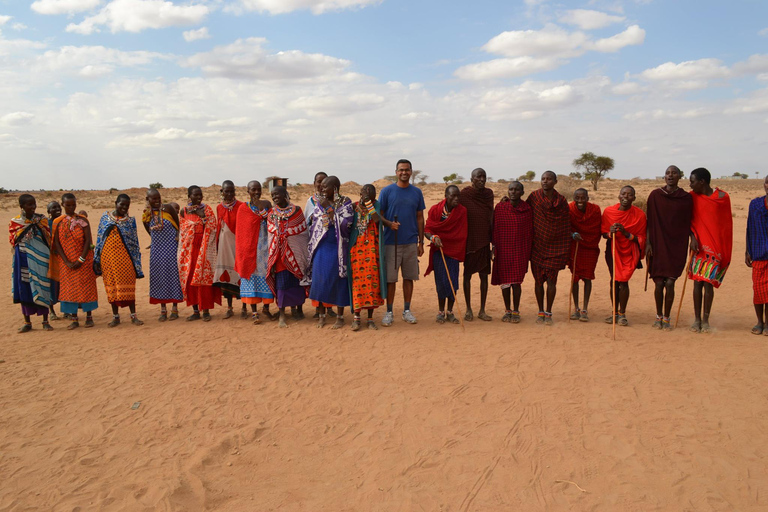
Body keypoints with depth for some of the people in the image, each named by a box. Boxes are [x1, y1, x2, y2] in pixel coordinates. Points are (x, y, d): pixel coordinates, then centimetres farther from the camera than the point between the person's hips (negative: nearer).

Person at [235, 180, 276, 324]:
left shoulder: (266, 204, 9)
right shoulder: (244, 208, 2)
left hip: (265, 244, 3)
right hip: (251, 246, -2)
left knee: (267, 274, 4)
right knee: (252, 274, -2)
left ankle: (266, 308, 18)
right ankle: (254, 312, 4)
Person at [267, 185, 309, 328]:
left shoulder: (296, 210, -1)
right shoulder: (271, 214, 5)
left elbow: (304, 232, 1)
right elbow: (271, 236, 8)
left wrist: (306, 254, -2)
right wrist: (271, 256, 4)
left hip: (296, 251, -1)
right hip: (279, 252, 1)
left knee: (298, 280, 6)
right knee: (281, 282, -3)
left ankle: (299, 308, 25)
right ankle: (282, 315, 1)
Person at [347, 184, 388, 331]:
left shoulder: (376, 206, 3)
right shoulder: (354, 207, 3)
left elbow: (377, 219, -18)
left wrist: (368, 203, -20)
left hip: (371, 250, 0)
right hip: (356, 249, 0)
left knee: (372, 280, 1)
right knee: (357, 280, -2)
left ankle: (370, 318, 10)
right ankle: (356, 316, 8)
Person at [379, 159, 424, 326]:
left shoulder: (417, 192, 7)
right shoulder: (387, 191, -1)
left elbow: (420, 218, 10)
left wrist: (421, 242, 8)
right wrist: (389, 224, -20)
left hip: (411, 242, 2)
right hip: (391, 242, -2)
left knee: (409, 277, 8)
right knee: (390, 278, 1)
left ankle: (407, 310, 20)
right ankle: (389, 312, 12)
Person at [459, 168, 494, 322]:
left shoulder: (489, 193, 7)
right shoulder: (464, 194, -5)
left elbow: (491, 217, 11)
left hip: (484, 240, 4)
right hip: (470, 240, -4)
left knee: (484, 275, 5)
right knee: (467, 274, 4)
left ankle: (482, 310, 13)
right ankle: (468, 310, 14)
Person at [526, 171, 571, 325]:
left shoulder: (561, 201, -1)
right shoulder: (534, 196, -1)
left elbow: (566, 227, 4)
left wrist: (566, 251, 3)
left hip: (555, 247, 0)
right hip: (537, 247, 1)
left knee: (551, 281, 0)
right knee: (538, 280, 6)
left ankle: (548, 313, 13)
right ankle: (540, 312, 18)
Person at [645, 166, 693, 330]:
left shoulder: (687, 198, 3)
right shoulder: (655, 195, 1)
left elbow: (689, 223, 10)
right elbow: (649, 222, 2)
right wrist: (648, 243, -4)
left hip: (677, 245, 0)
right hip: (658, 244, 0)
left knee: (670, 283, -5)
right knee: (659, 283, 2)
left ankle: (667, 318, 11)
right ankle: (659, 316, 21)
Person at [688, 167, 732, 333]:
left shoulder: (722, 197, -2)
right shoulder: (692, 197, 4)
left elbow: (727, 224, 3)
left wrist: (725, 251, 2)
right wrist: (693, 237, -8)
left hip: (716, 247, -2)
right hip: (699, 246, 2)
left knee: (708, 283, -3)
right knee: (697, 282, 0)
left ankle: (705, 320, 8)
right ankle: (697, 319, 8)